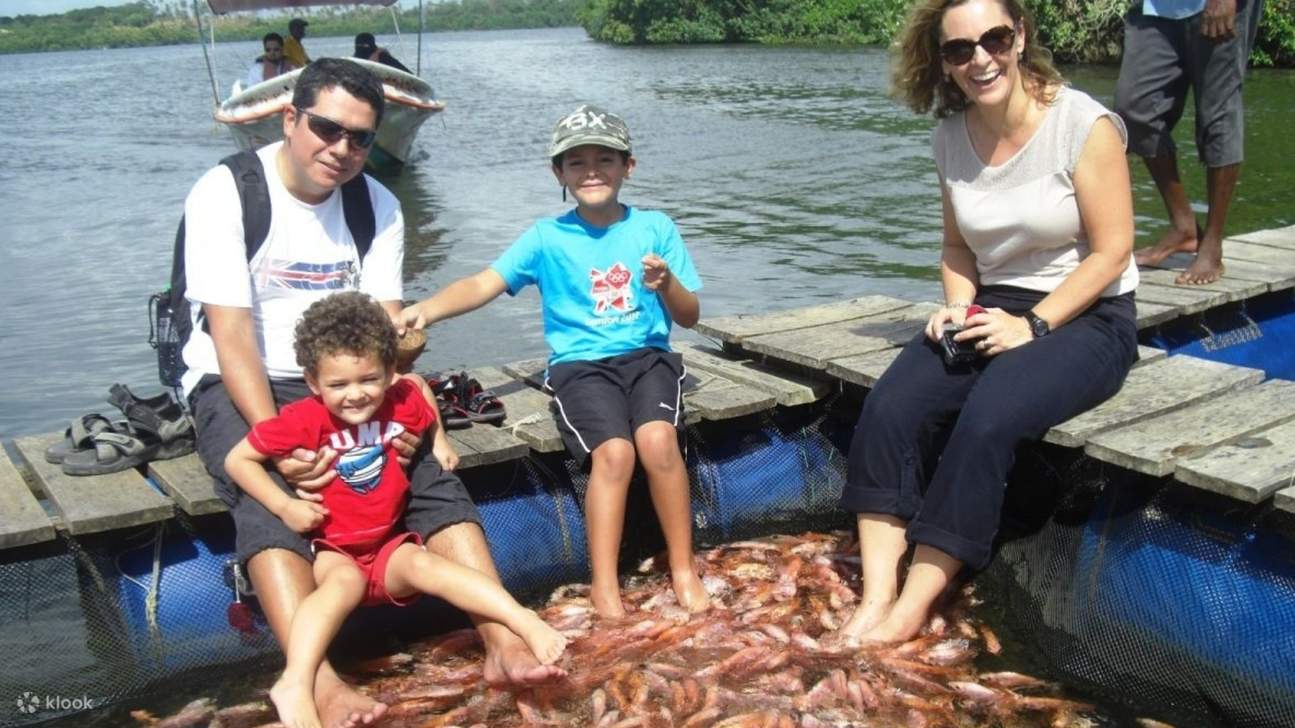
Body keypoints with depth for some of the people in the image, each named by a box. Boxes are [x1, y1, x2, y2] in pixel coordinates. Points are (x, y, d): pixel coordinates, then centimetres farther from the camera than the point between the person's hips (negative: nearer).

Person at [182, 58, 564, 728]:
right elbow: (232, 336, -18)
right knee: (267, 501, -32)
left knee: (433, 475, -19)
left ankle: (504, 646, -23)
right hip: (235, 386, -4)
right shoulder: (224, 194, -12)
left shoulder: (377, 206, 3)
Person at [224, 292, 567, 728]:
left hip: (388, 546, 3)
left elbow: (419, 383, 22)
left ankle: (526, 623, -35)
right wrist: (284, 506, -18)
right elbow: (237, 460, -8)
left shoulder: (402, 401, -5)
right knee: (345, 582, -35)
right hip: (332, 552, -2)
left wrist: (439, 442, 13)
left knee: (424, 565, -28)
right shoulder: (304, 419, -16)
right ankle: (295, 686, -48)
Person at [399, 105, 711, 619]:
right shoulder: (547, 237, 4)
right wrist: (427, 309, -26)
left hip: (648, 356, 1)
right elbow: (484, 283, -8)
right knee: (614, 451, -29)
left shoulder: (655, 228, 7)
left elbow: (690, 316, 8)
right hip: (579, 364, -1)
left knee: (658, 438, -29)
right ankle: (604, 587, -17)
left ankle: (684, 569, -11)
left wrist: (667, 284, -14)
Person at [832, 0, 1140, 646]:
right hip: (993, 308, 5)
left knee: (986, 420, -31)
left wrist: (1032, 327, -18)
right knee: (890, 406, -21)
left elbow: (1111, 253, -10)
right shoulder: (951, 136, 4)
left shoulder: (1084, 125, -12)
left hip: (1086, 319, -5)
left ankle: (912, 610, -21)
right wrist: (959, 307, -3)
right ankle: (876, 597, -21)